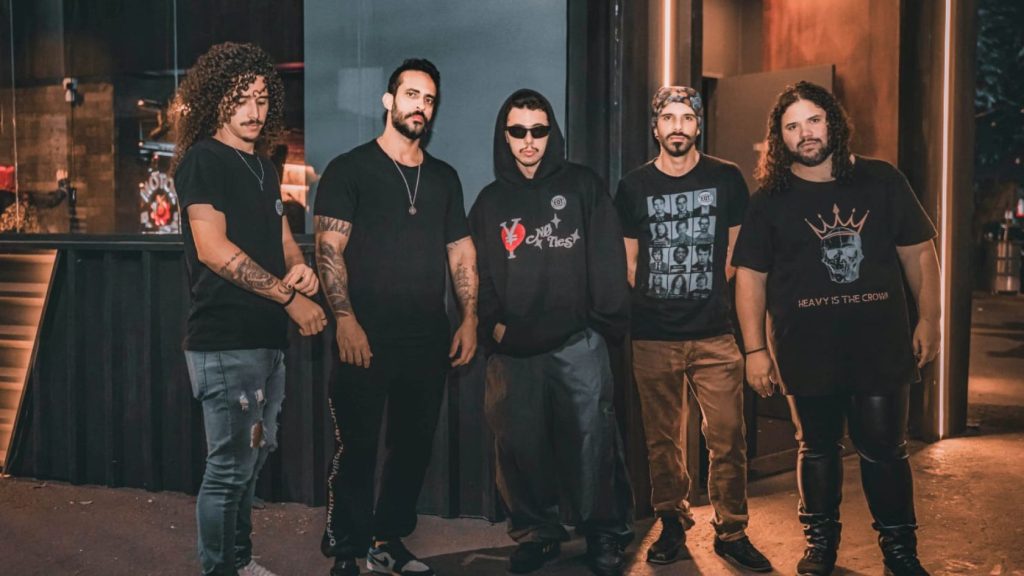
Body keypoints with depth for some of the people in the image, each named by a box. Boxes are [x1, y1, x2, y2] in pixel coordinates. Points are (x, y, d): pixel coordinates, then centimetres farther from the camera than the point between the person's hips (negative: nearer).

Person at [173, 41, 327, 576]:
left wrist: (300, 267, -3)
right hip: (225, 343, -9)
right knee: (229, 467, -2)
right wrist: (289, 297, -17)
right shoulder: (202, 160, -8)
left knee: (252, 457, 18)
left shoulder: (262, 167, 16)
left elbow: (283, 238, 21)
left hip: (267, 338, 9)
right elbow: (213, 249, -18)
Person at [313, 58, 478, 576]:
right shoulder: (350, 169, 0)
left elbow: (461, 250, 16)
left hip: (428, 341, 5)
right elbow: (328, 250, -7)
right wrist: (345, 319, -17)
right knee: (357, 447, 0)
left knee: (414, 446, 10)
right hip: (366, 339, -5)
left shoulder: (444, 177, 15)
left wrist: (469, 319, 7)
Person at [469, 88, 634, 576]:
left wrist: (609, 318, -7)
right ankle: (536, 532, 23)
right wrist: (491, 324, 1)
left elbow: (607, 257, 0)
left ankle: (604, 534, 13)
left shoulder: (582, 186, 6)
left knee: (592, 436, -1)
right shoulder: (490, 201, 14)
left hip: (577, 341, -2)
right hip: (513, 349, 3)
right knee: (520, 443, 7)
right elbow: (476, 272, 13)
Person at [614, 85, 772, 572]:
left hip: (715, 334, 0)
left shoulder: (726, 179, 5)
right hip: (653, 336, 1)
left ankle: (731, 531, 13)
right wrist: (653, 303, 6)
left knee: (728, 438, -2)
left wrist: (709, 294, 7)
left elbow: (736, 251, 11)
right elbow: (629, 263, 11)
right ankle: (672, 526, 22)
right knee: (663, 440, 8)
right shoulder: (634, 186, 6)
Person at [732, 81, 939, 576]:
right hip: (806, 352, 0)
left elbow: (918, 252, 8)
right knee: (817, 448, 12)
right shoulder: (769, 200, 1)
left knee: (885, 450, 5)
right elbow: (750, 275, 0)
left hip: (880, 345, 0)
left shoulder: (882, 181, 3)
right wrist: (755, 350, -4)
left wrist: (928, 320, 4)